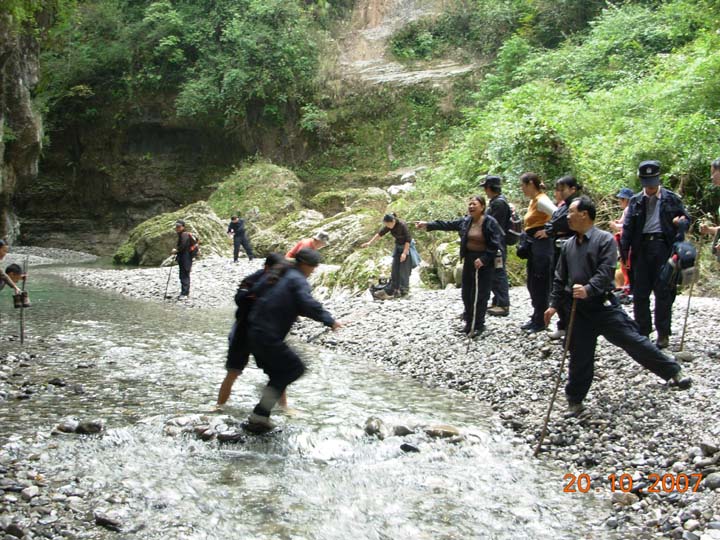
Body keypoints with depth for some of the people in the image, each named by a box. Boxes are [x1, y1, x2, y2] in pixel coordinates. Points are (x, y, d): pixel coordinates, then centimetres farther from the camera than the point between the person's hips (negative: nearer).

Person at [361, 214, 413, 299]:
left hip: (406, 247, -7)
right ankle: (392, 290, 7)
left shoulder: (402, 225, -26)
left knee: (404, 270, -6)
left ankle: (404, 290, 3)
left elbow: (408, 240, -23)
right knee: (395, 270, 4)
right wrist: (369, 242, -6)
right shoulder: (389, 226, -7)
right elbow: (380, 233, -1)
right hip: (398, 246, 7)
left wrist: (404, 253, -25)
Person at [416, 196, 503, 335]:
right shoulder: (465, 221, 4)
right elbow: (446, 225, 7)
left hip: (485, 262, -6)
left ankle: (479, 325, 7)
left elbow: (495, 245, -15)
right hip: (469, 260, 6)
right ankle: (469, 322, 27)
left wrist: (483, 259, -21)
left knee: (481, 294, -3)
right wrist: (427, 224, 1)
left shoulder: (490, 223, -13)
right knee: (467, 293, 11)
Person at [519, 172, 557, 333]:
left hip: (542, 245, -10)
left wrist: (548, 232, -17)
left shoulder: (541, 200, -15)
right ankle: (536, 318, 25)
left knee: (540, 284, -2)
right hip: (533, 246, 10)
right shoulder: (533, 201, 14)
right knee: (532, 283, 15)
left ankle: (541, 321, 7)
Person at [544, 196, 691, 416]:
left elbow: (606, 272, -17)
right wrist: (554, 304, 12)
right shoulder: (568, 245, 12)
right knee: (579, 356, 7)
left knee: (633, 340, -7)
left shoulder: (605, 239, -7)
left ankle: (673, 372, 7)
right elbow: (560, 277, 17)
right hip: (579, 310, 5)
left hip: (604, 305, -5)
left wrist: (588, 289, -31)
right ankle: (574, 400, 18)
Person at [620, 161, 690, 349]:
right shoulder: (635, 201, 12)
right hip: (642, 249, 2)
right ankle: (642, 331, 14)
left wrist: (681, 222, -11)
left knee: (663, 293, -2)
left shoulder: (671, 199, 8)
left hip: (663, 247, -2)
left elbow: (686, 218, 14)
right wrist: (624, 252, 0)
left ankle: (663, 333, 6)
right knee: (640, 293, 4)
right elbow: (628, 227, 9)